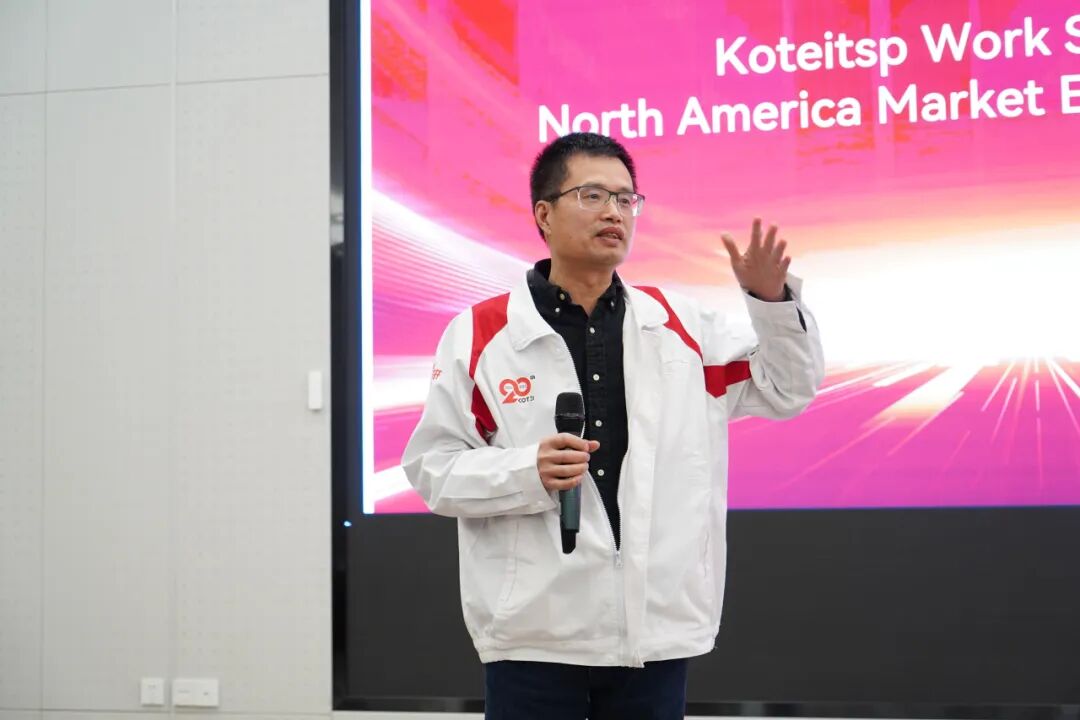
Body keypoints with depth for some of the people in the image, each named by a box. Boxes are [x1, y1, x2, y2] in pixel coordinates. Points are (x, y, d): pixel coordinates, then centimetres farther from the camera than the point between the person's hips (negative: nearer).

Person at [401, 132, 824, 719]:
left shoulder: (678, 325, 8)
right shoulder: (480, 334, -2)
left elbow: (787, 390, 14)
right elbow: (431, 467, -2)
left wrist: (771, 299, -2)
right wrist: (529, 473, -19)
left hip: (657, 630, 3)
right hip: (534, 635, -3)